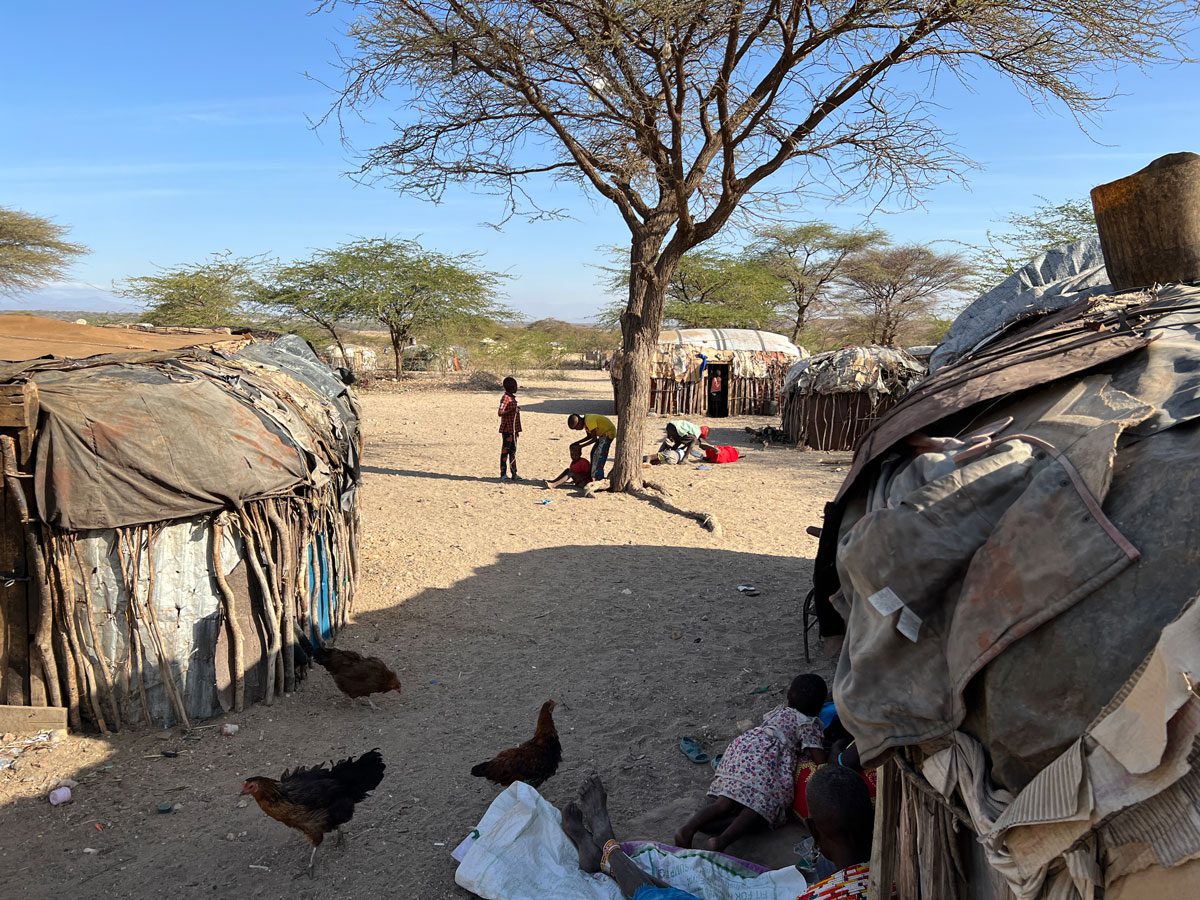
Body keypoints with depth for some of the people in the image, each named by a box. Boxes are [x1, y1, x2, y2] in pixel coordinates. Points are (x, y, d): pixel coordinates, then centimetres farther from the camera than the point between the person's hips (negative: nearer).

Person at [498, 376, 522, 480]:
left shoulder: (513, 397, 14)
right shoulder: (505, 398, -13)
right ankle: (503, 474, 2)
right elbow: (500, 413, -22)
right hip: (507, 430, -9)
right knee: (505, 451, -3)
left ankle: (514, 474, 16)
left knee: (513, 451, 11)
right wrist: (512, 409, -29)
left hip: (513, 430, 9)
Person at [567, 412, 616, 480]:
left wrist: (581, 446, -20)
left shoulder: (590, 421, -29)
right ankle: (593, 475, 17)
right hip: (603, 433, 10)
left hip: (609, 432, -10)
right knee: (594, 453, 10)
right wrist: (577, 443, -2)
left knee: (599, 454, -12)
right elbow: (589, 436, 9)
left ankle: (597, 477, -7)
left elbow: (594, 439, -25)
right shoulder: (585, 421, -1)